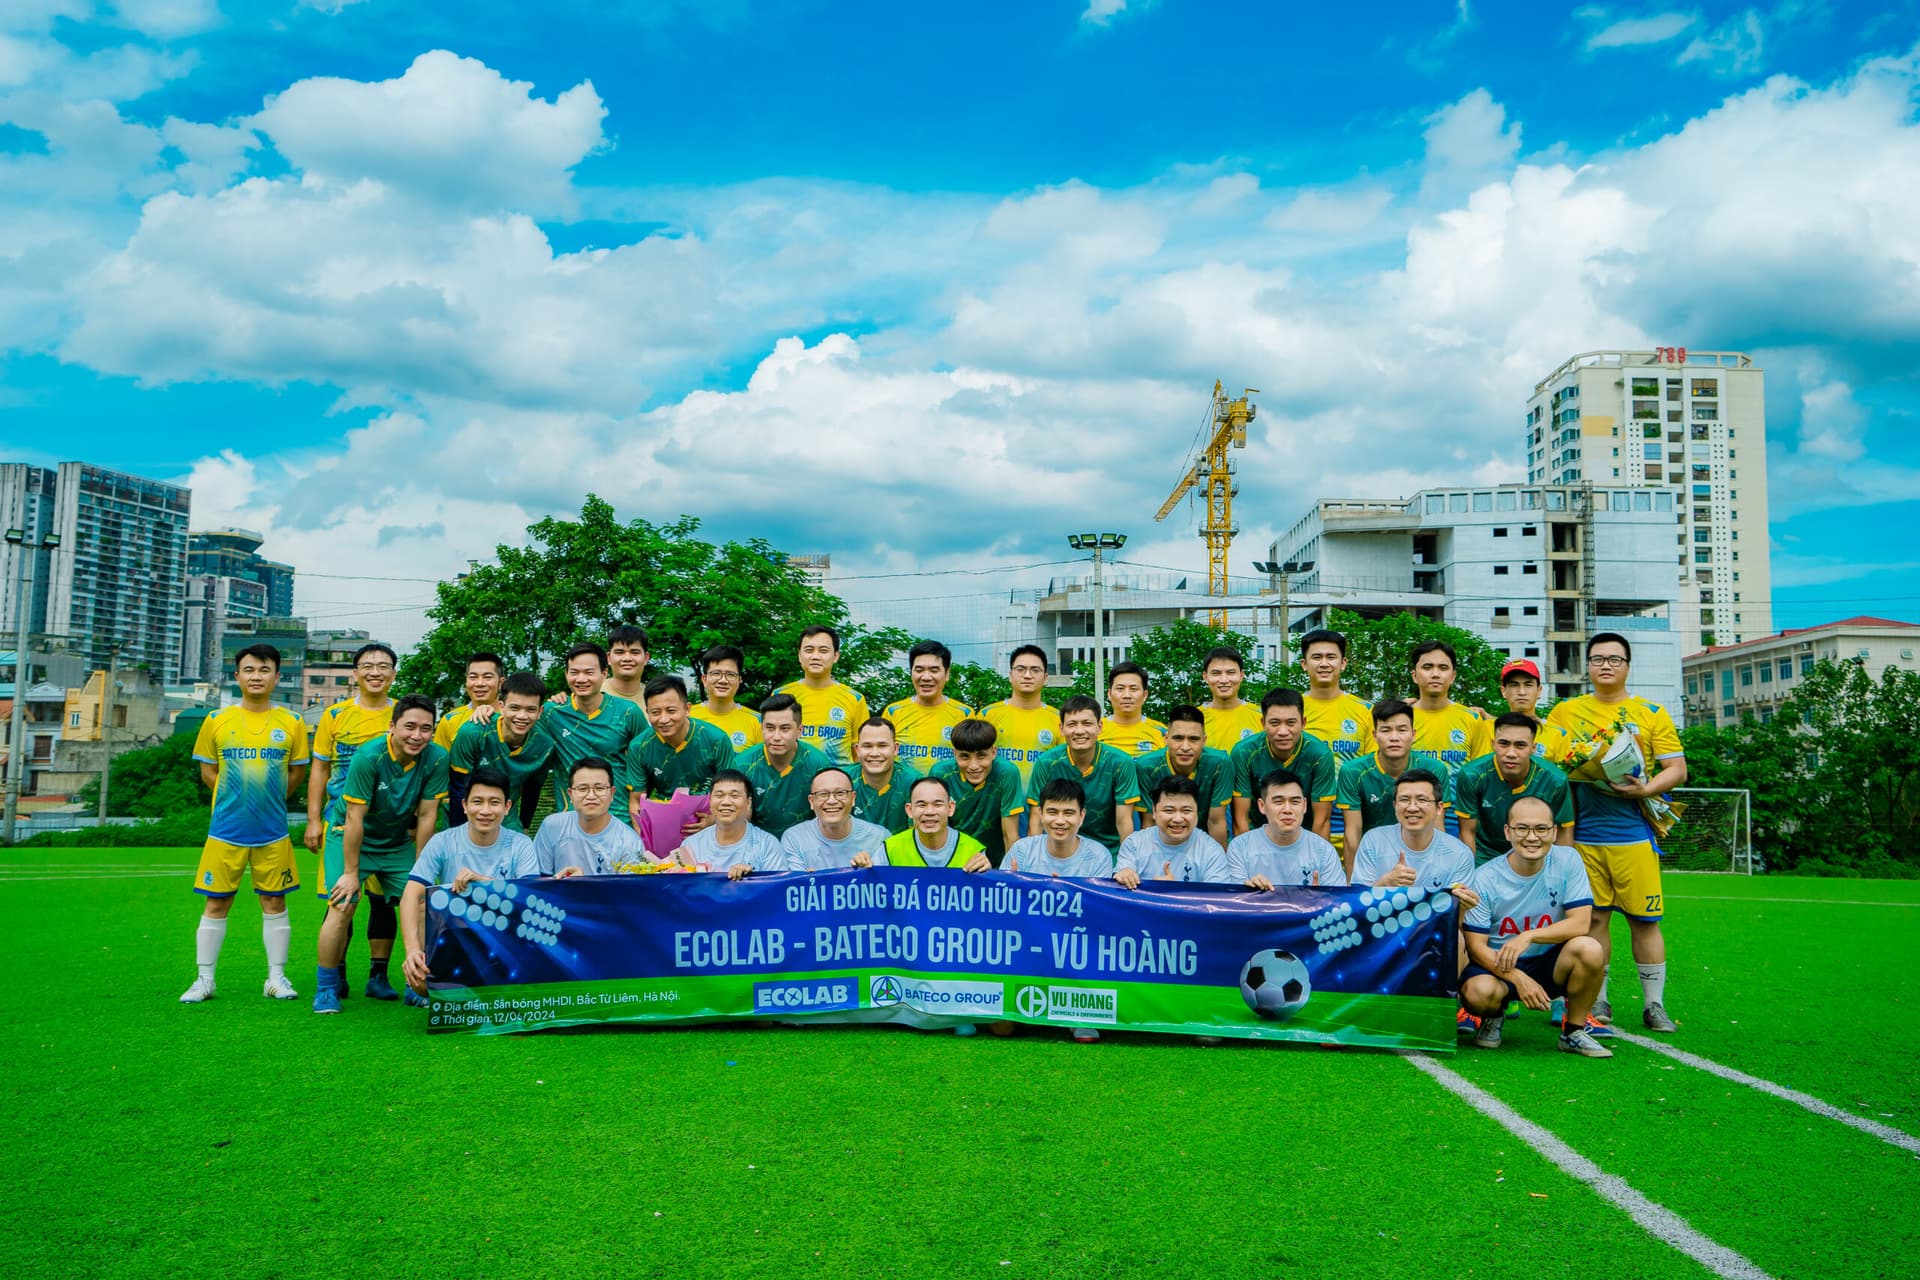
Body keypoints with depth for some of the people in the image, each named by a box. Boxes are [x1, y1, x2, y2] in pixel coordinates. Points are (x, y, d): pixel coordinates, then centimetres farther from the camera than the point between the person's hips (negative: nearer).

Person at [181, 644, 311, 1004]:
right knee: (215, 904, 5)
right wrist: (236, 800, 3)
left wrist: (269, 802, 9)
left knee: (274, 902, 6)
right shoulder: (217, 721, 1)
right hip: (225, 831, 0)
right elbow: (207, 771, 9)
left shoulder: (291, 724, 1)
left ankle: (277, 977, 15)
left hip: (272, 833, 0)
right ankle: (204, 980, 16)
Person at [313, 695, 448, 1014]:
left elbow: (427, 815, -12)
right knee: (342, 907, -14)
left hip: (398, 842, 4)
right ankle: (327, 987, 3)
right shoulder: (368, 758, -27)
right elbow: (355, 819, -23)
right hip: (353, 839, -4)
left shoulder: (436, 759, -17)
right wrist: (351, 872, -19)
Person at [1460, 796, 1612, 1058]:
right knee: (1479, 992, -34)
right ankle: (1493, 1016, 7)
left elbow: (1581, 923, -13)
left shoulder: (1568, 861, -8)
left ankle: (1574, 1031, -5)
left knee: (1589, 948, -28)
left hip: (1550, 963, 2)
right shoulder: (1485, 879, -13)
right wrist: (1518, 978, -26)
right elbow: (1476, 946, -12)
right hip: (1498, 965, -2)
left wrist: (1528, 937, -26)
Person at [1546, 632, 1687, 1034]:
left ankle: (1655, 1005, 11)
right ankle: (1597, 1001, 14)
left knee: (1644, 919, 0)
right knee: (1594, 917, 4)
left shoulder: (1651, 713, 9)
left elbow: (1677, 769, 5)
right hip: (1584, 834, 1)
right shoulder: (1566, 712, 11)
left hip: (1634, 833, -1)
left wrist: (1646, 789, -13)